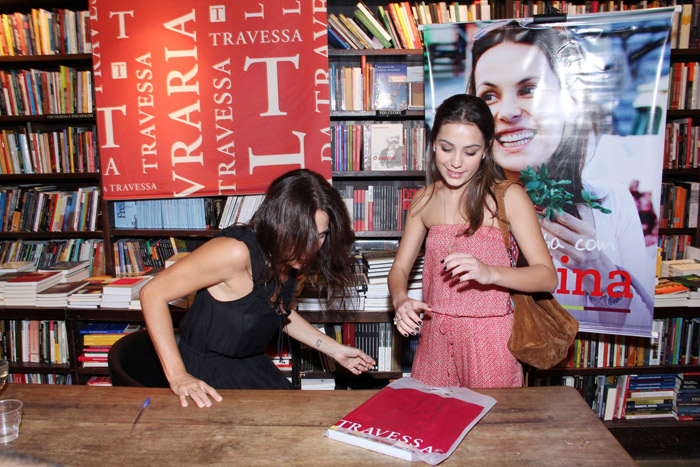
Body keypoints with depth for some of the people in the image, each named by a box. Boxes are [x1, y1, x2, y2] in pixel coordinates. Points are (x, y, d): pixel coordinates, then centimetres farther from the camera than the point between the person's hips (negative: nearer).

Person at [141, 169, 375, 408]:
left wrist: (336, 350, 13)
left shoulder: (290, 259, -5)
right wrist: (178, 377, -28)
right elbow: (153, 293, -25)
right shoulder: (237, 252, -29)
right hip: (206, 379, -7)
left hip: (253, 368, 7)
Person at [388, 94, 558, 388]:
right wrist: (401, 300, -16)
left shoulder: (508, 196, -9)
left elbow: (547, 277, -13)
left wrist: (489, 273, -31)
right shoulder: (424, 200, 5)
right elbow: (400, 268, 6)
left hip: (489, 342, -3)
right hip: (435, 339, 4)